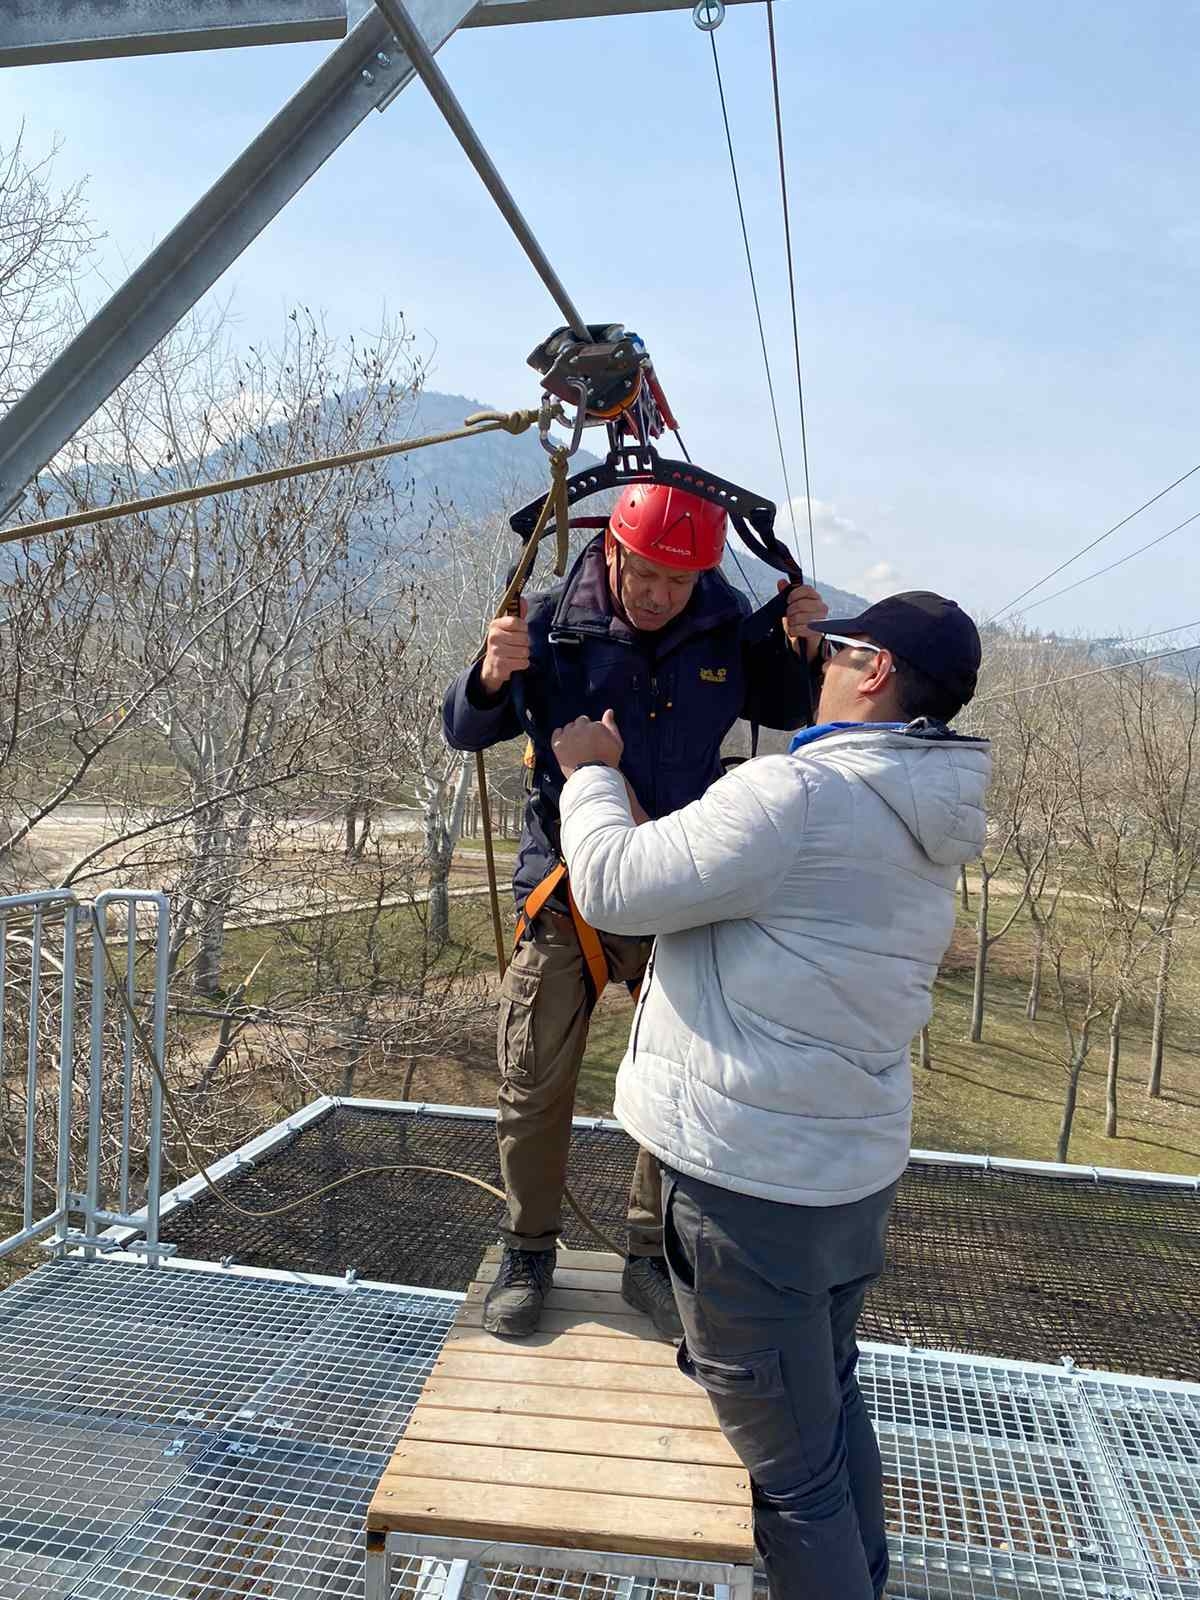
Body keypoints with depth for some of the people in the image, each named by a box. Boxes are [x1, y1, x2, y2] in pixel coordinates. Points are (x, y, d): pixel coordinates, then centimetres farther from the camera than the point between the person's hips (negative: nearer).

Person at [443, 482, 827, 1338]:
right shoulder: (553, 623, -11)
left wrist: (802, 647, -11)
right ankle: (529, 1252, 32)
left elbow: (785, 711, 10)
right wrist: (491, 678, -30)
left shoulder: (727, 624, -6)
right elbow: (465, 732, -7)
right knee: (535, 1089, 8)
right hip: (566, 896, -1)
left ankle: (652, 1257, 33)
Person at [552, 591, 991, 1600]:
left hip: (749, 1178, -9)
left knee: (792, 1456, 9)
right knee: (832, 1399, 28)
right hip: (859, 1166, 9)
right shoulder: (927, 830, 7)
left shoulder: (801, 794, -23)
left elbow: (614, 886, -18)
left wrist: (590, 771, -1)